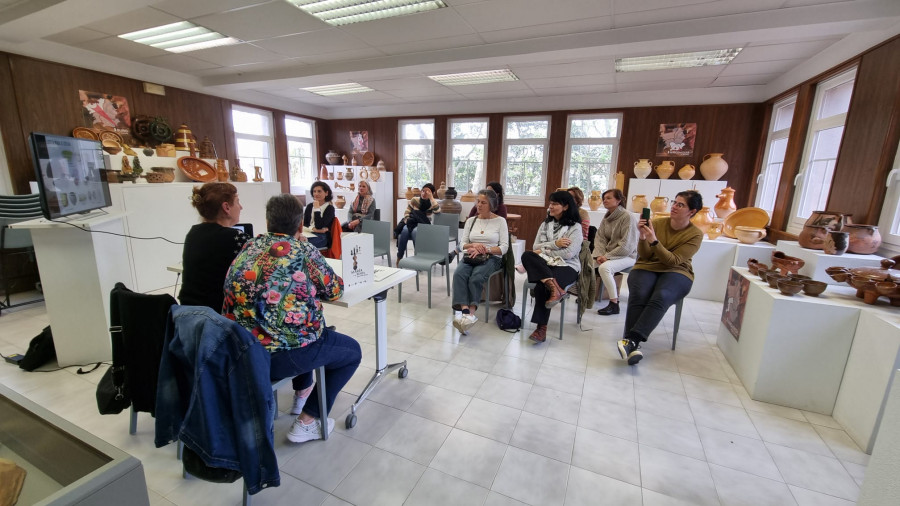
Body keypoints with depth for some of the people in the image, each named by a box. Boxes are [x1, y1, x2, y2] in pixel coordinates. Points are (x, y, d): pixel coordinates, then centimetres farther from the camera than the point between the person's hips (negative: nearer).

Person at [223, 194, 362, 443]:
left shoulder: (249, 247, 7)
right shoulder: (302, 249, -10)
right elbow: (335, 291, -2)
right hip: (282, 356, -7)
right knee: (352, 350, 16)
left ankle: (302, 392, 47)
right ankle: (307, 421, 14)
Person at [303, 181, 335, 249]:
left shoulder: (330, 208, 1)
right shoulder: (309, 206, 18)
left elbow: (319, 226, -10)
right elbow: (304, 223, 8)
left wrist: (317, 208, -7)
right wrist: (313, 229, -12)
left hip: (322, 237, -4)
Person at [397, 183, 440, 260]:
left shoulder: (433, 203, 4)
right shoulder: (414, 200, 7)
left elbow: (437, 211, -21)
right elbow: (406, 214, 4)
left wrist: (431, 198, -18)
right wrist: (409, 222, -14)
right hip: (412, 224, 2)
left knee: (415, 231, -37)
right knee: (405, 230, -33)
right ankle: (399, 257, -24)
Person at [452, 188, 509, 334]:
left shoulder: (500, 221, 7)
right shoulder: (470, 220, 18)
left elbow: (504, 247, -1)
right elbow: (462, 244, 12)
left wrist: (485, 250, -14)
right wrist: (473, 245, -10)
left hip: (491, 258, -3)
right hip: (471, 257, 3)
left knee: (476, 278, -35)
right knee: (459, 274, -31)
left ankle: (469, 314, -34)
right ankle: (466, 312, -42)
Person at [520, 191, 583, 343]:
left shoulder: (575, 227, 1)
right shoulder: (545, 224, 17)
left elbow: (568, 253, -12)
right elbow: (536, 247, 5)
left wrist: (544, 251, -7)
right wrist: (555, 244, -10)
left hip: (566, 266, -4)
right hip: (545, 264, 5)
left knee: (541, 286, -33)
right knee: (527, 255, -28)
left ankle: (541, 328, -23)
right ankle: (554, 287, -41)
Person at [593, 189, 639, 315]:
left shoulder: (628, 217, -14)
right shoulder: (607, 217, 8)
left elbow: (627, 245, -19)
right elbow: (600, 237, 3)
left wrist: (607, 256, -21)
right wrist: (599, 255, -13)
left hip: (627, 255, -7)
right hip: (610, 254, 7)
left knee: (604, 267, -31)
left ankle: (614, 304, -20)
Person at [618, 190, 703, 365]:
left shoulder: (695, 234, 0)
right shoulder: (657, 223, 2)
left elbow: (673, 260, -12)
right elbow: (644, 255, 1)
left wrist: (654, 241, -23)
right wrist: (643, 237, -18)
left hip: (676, 272, -1)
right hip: (646, 268, 1)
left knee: (660, 297, -35)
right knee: (639, 296, -32)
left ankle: (631, 339, -41)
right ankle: (634, 345, -34)